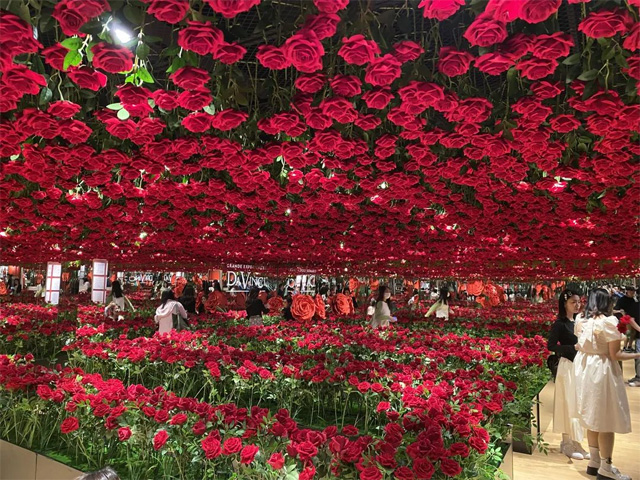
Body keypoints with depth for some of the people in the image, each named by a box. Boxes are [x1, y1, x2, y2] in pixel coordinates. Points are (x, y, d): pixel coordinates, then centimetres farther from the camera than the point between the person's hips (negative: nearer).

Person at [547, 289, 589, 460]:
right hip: (568, 367, -7)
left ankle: (574, 442, 24)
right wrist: (573, 347, -22)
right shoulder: (560, 324, -11)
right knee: (569, 405, 0)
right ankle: (568, 444, 12)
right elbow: (551, 345, -14)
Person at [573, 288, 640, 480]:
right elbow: (614, 355, -15)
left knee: (593, 416, 18)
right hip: (601, 371, -7)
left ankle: (594, 461, 28)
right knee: (606, 419, 4)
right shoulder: (609, 321, -16)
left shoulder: (580, 320, 4)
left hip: (584, 368, 7)